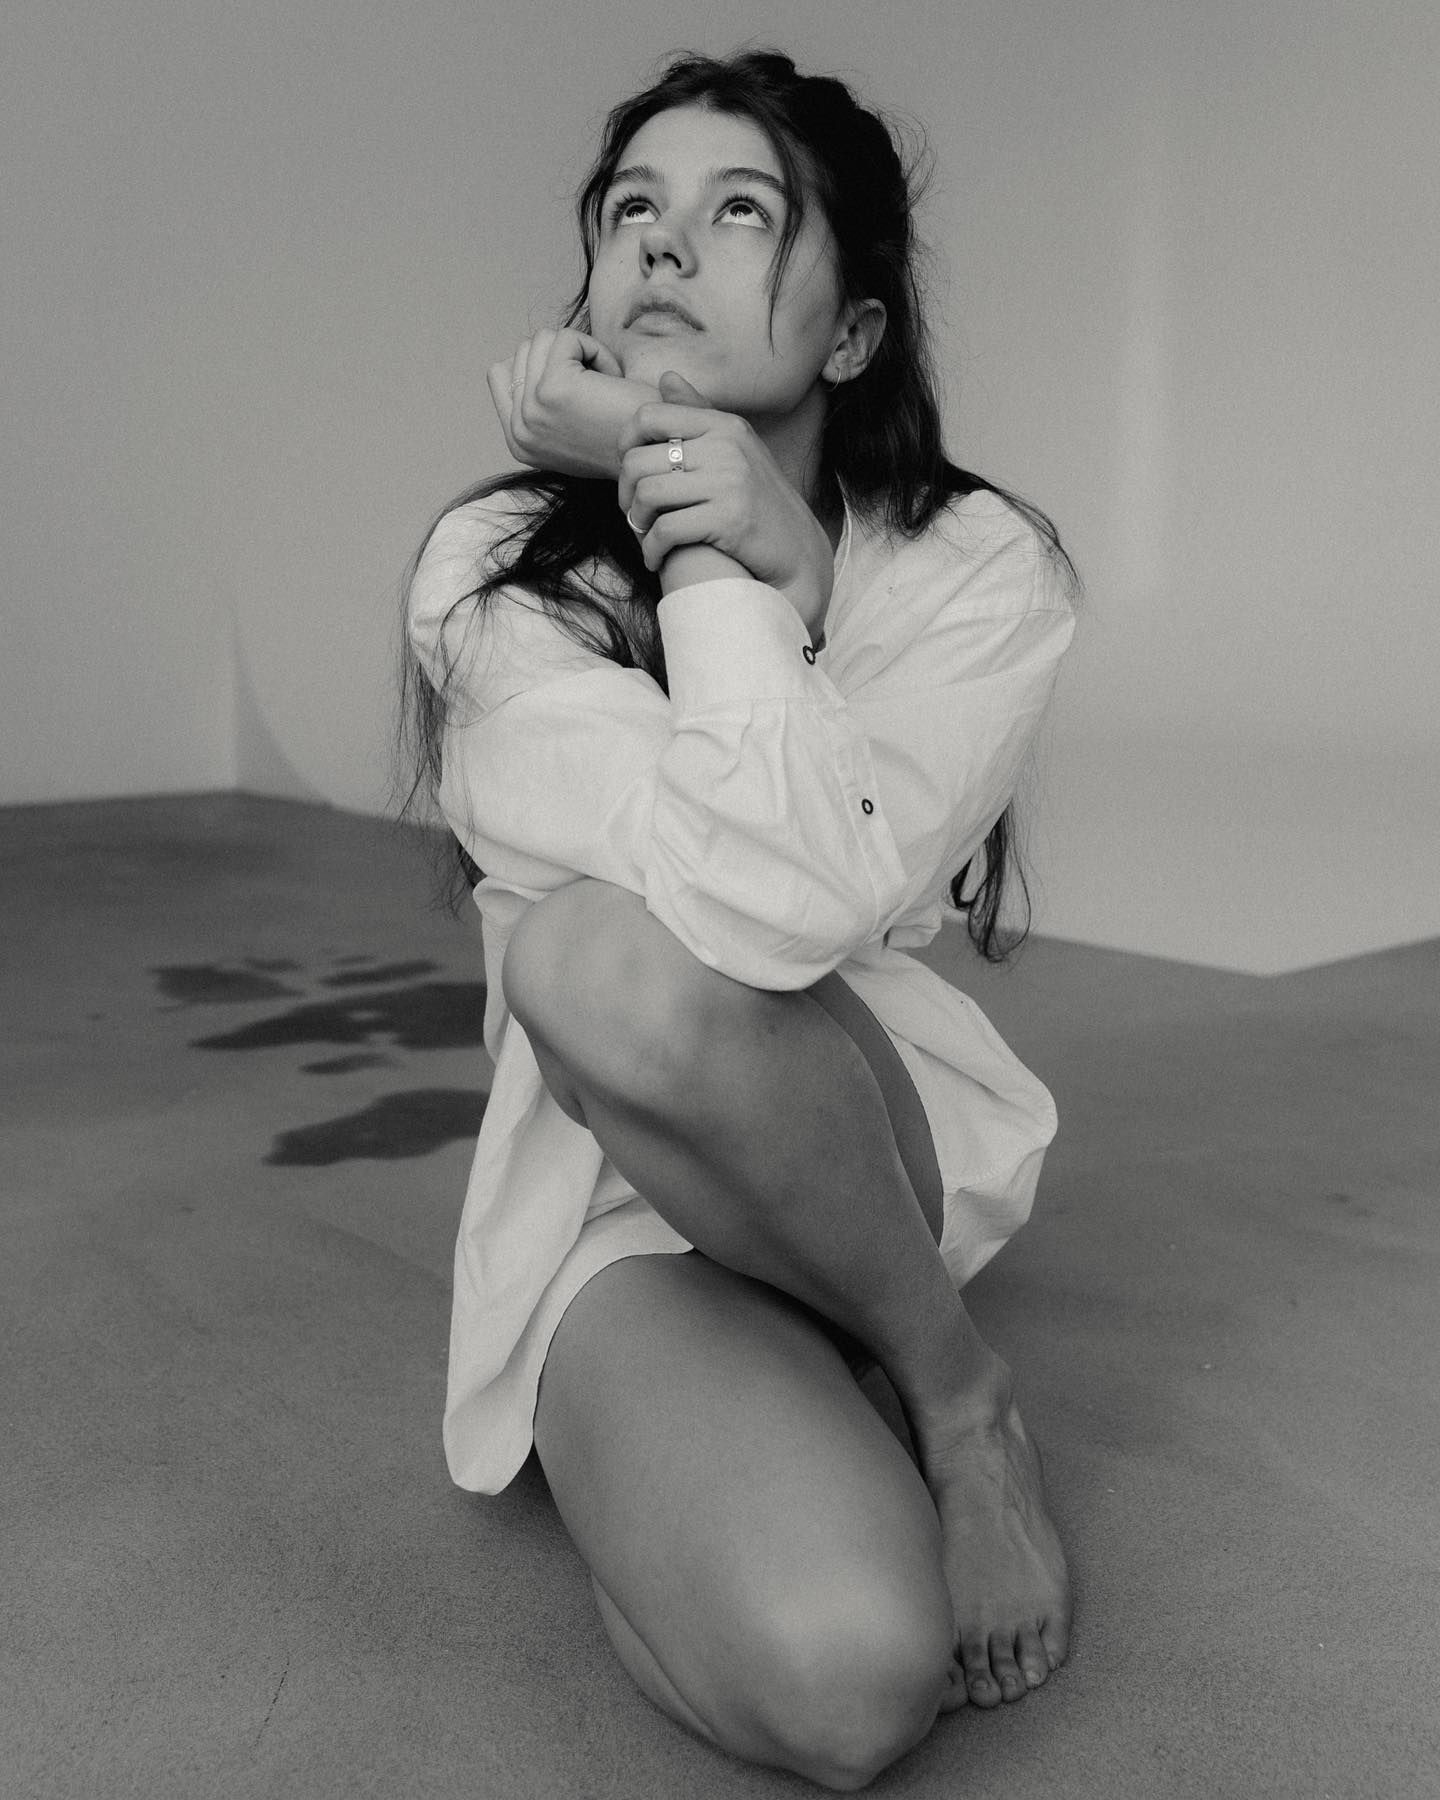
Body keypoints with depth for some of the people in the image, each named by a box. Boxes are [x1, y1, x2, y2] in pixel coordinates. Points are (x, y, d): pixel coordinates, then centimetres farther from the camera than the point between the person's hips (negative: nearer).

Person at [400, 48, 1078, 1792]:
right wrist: (694, 525, -22)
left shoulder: (978, 568, -9)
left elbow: (812, 900, -28)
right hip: (614, 1207, -1)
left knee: (610, 951, -34)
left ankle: (957, 1393, -9)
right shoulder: (492, 575, -11)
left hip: (892, 1142, 2)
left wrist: (744, 547, -25)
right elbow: (746, 897, -27)